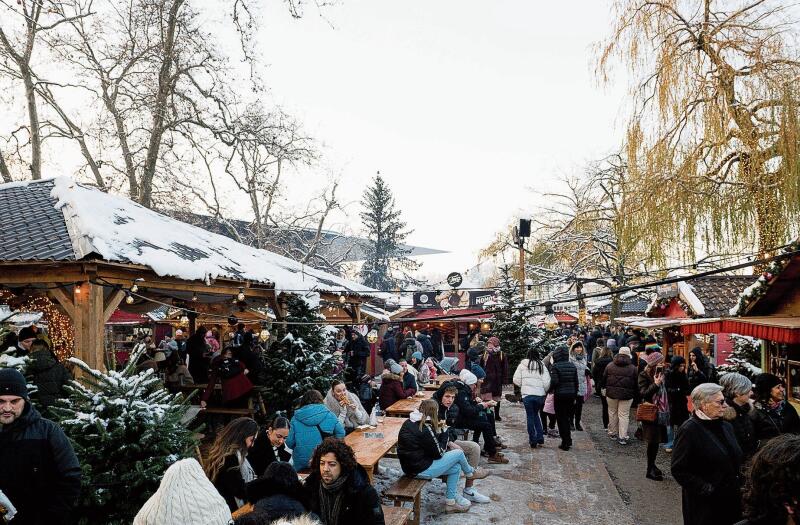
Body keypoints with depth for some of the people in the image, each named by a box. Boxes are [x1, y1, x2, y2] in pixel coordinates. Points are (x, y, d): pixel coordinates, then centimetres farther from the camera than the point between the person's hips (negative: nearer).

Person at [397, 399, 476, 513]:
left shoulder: (409, 422, 3)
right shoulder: (425, 428, -23)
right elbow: (439, 454, -12)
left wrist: (438, 432, 2)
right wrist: (444, 433, -2)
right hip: (421, 470, -9)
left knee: (456, 468, 17)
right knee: (458, 453, 1)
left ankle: (450, 501, 24)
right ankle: (469, 472, 32)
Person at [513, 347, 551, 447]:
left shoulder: (522, 365, 0)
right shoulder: (542, 366, 3)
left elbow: (516, 380, -1)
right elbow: (547, 382, -2)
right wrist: (544, 391, 16)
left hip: (527, 394, -2)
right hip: (540, 395, 2)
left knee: (530, 416, 9)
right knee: (535, 415, 22)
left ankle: (533, 440, 10)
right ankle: (540, 438, 19)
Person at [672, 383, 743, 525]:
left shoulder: (726, 427, 8)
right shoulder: (689, 430, -17)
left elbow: (736, 460, 19)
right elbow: (679, 470, -18)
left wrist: (739, 485, 6)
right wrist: (706, 489, -18)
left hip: (732, 501, 7)